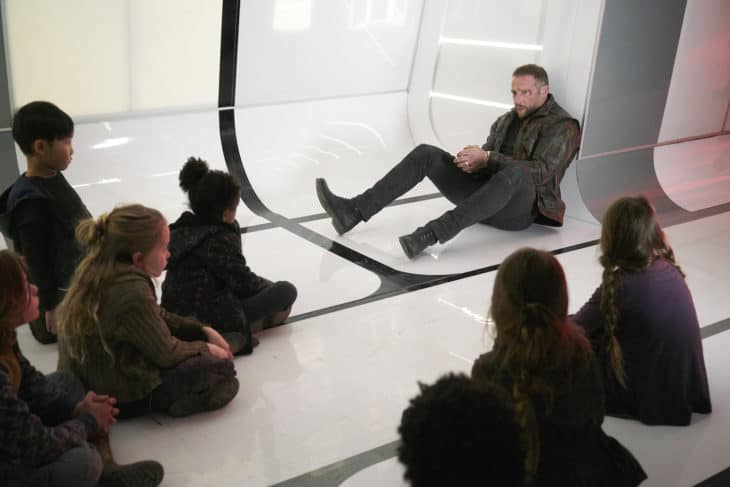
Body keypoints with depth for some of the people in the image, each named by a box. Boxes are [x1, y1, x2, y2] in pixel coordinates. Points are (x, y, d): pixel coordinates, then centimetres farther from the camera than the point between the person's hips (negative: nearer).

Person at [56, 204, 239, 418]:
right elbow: (166, 354, -17)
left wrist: (203, 332, 10)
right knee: (219, 367, -5)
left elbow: (160, 318, 13)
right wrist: (205, 349, 0)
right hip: (122, 398, -10)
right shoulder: (132, 291, -29)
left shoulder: (98, 272, 1)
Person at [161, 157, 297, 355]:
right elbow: (244, 283, -12)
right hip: (208, 318, -9)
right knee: (286, 290, -7)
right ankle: (232, 336, -3)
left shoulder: (182, 229, 7)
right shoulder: (221, 240, -18)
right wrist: (271, 286, 6)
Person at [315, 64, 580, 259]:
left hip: (519, 210, -6)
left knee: (514, 172, -42)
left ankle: (431, 233, -51)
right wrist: (471, 160, -8)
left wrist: (486, 158, -19)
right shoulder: (507, 120, 21)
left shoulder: (563, 126, -1)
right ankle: (353, 212, -21)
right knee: (427, 153, -9)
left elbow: (541, 172, -15)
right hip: (484, 191, 7)